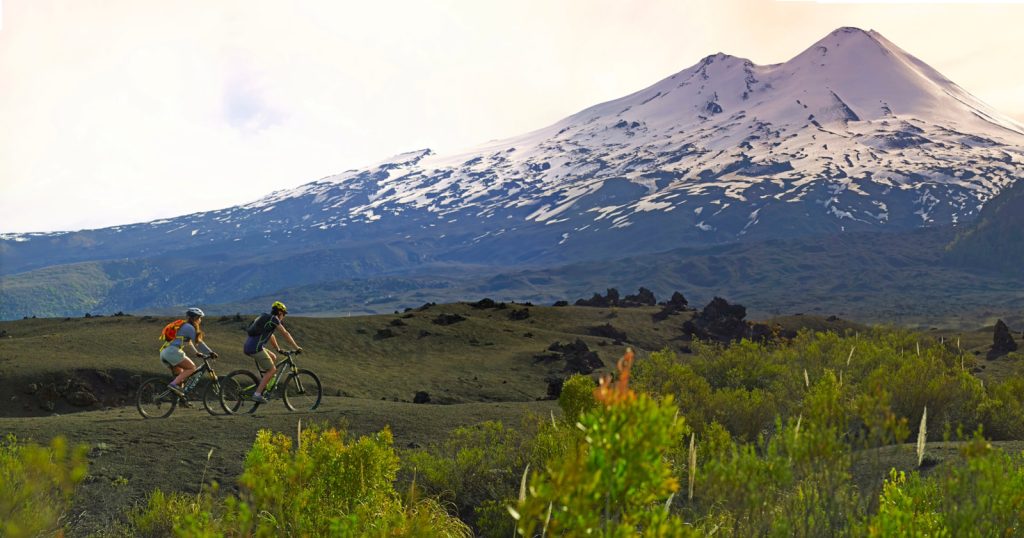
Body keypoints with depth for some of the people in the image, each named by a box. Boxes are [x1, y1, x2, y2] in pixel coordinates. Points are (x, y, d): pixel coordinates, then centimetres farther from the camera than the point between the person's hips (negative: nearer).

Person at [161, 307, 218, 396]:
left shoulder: (183, 326, 27)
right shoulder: (189, 327, -1)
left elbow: (189, 342, 38)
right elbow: (198, 342, -3)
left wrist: (196, 353, 42)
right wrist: (211, 353, 2)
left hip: (164, 352, 10)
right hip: (173, 351, -10)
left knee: (181, 374, 17)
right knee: (192, 367, -4)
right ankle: (174, 384, -19)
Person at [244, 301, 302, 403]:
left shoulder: (265, 318, 25)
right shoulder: (273, 319, -1)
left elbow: (271, 336, 36)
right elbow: (285, 334, -1)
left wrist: (278, 349, 43)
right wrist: (296, 347, 3)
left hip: (247, 347, 9)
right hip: (256, 348, -9)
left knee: (273, 357, 24)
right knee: (272, 370, -3)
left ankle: (263, 381, 17)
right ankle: (257, 394, -8)